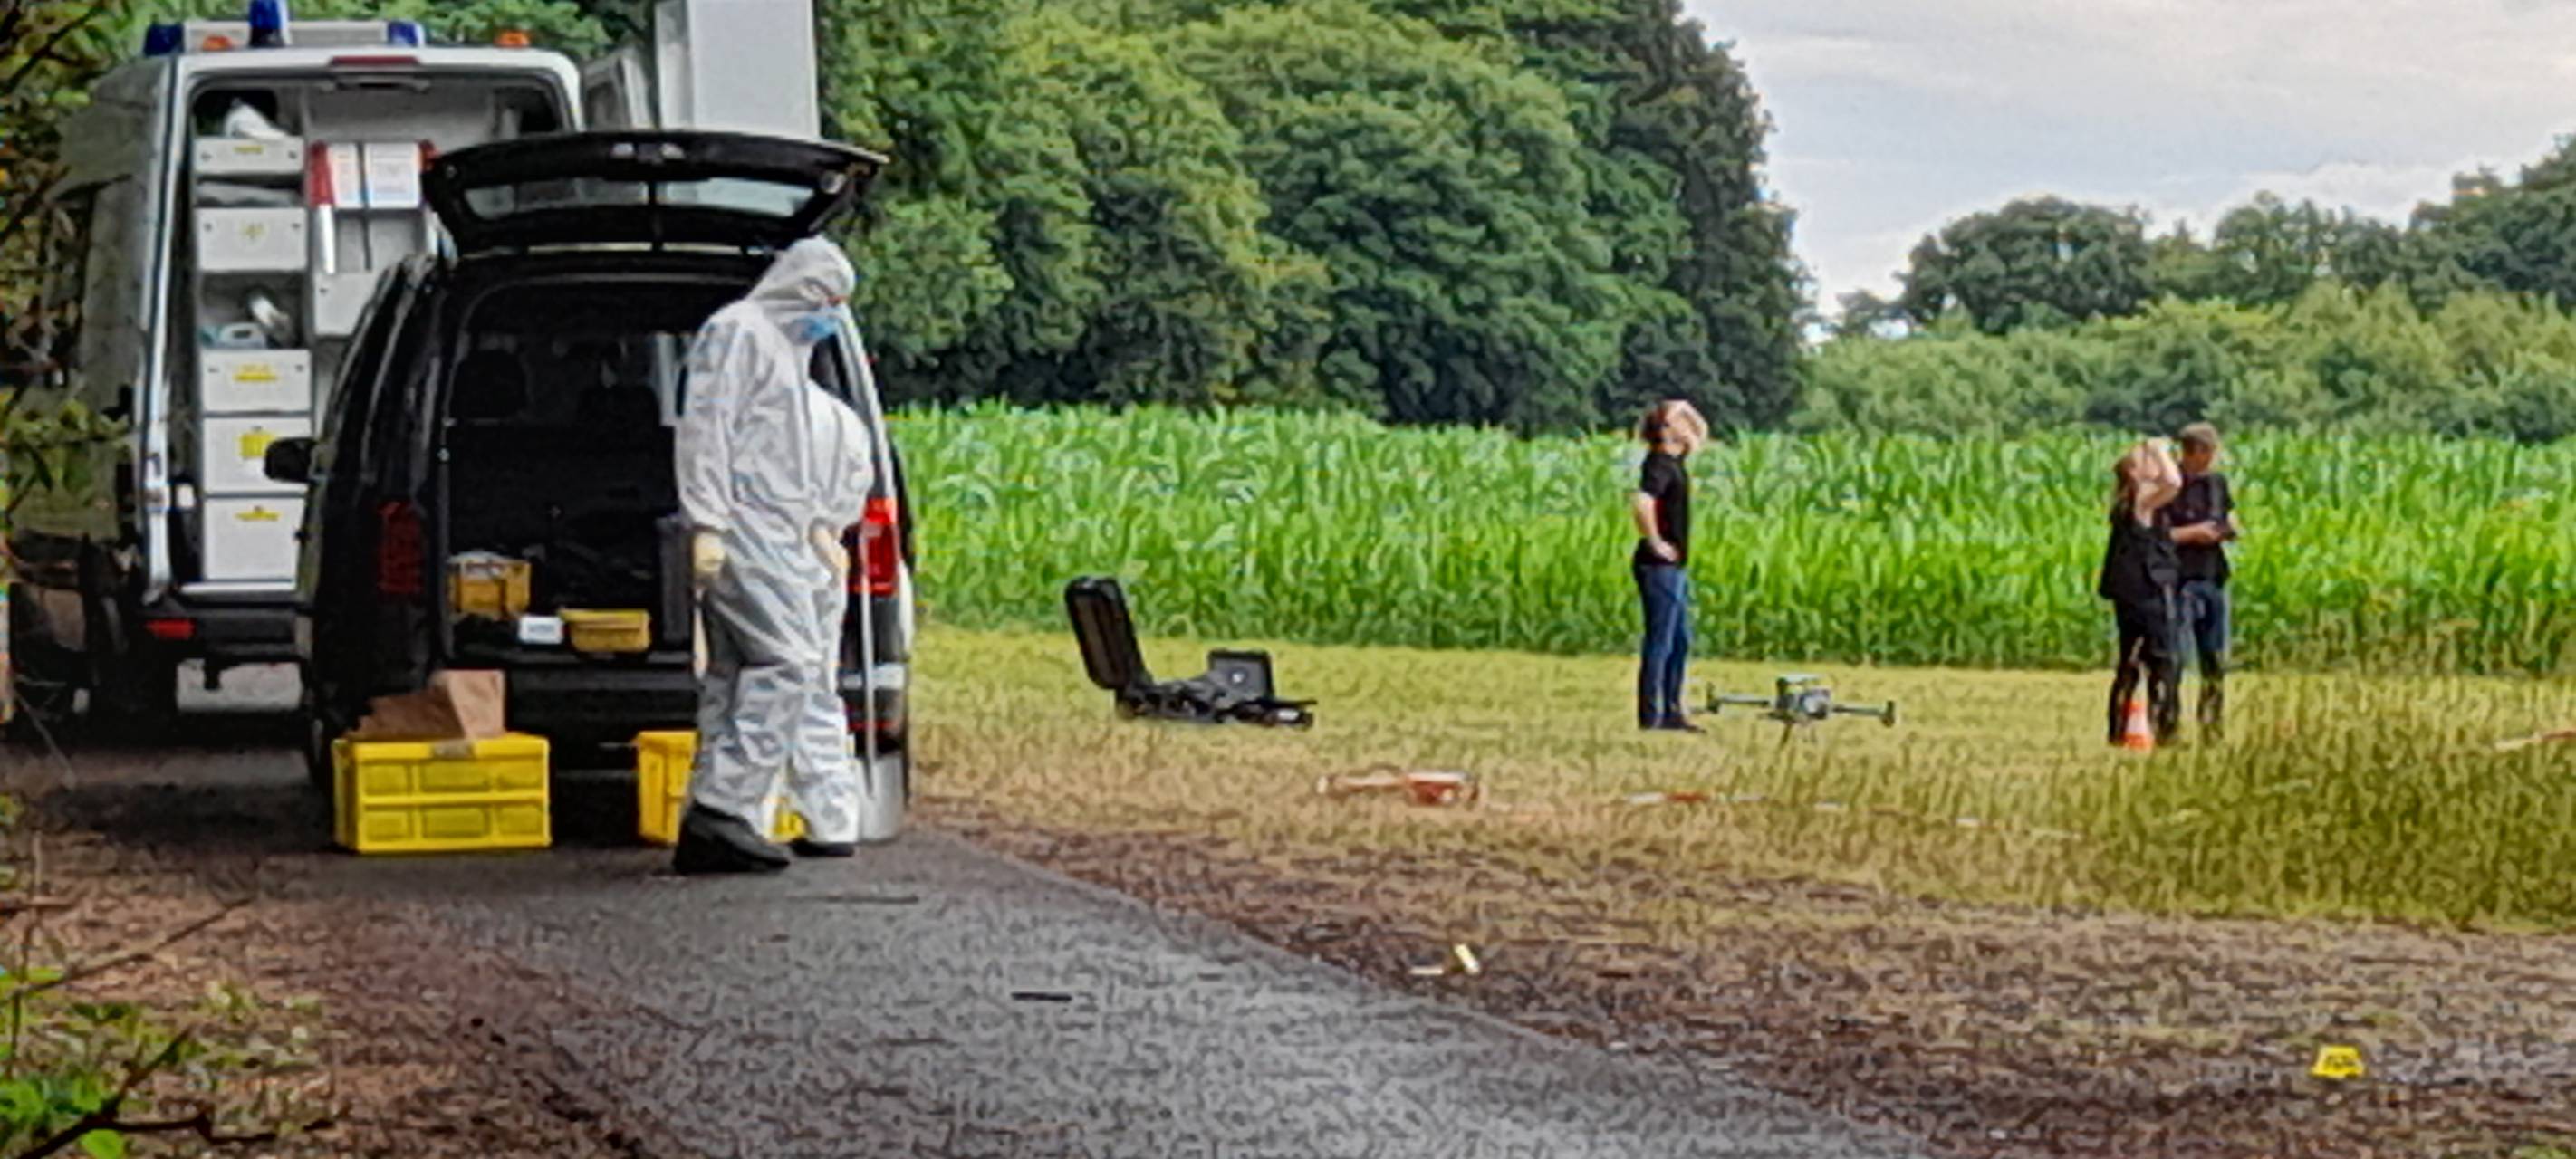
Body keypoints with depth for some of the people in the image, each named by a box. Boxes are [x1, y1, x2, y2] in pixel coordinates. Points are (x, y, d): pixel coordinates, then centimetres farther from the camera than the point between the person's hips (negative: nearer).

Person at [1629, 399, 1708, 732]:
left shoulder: (1673, 460, 11)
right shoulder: (1660, 464, -17)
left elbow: (1701, 435, 30)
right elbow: (1641, 502, -35)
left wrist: (1689, 410, 11)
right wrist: (1655, 541, -24)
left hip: (1676, 567, 10)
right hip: (1660, 566, -10)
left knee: (1680, 642, 14)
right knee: (1660, 642, -6)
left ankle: (1671, 713, 21)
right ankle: (1651, 717, -2)